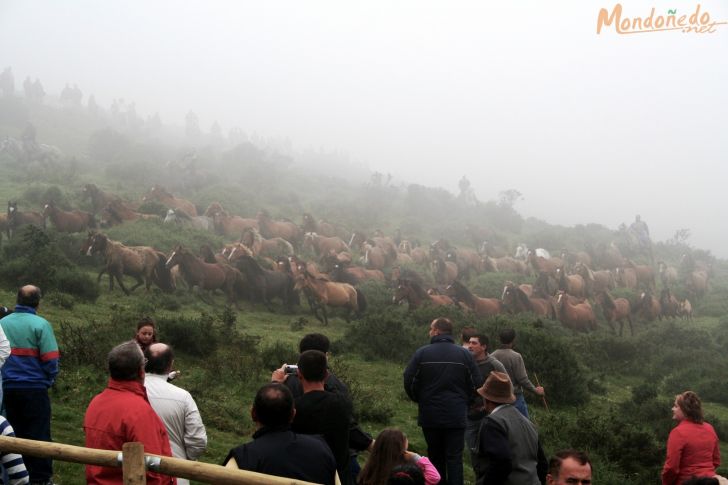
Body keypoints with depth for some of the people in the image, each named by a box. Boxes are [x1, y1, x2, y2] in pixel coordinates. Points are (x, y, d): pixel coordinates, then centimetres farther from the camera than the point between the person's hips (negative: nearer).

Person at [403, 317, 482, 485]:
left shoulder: (422, 353, -5)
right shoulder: (464, 354, -1)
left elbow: (409, 381, -5)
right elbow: (476, 383, 0)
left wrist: (420, 400, 11)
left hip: (429, 415, 0)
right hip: (456, 416, 0)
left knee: (435, 457, 13)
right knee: (454, 458, 2)